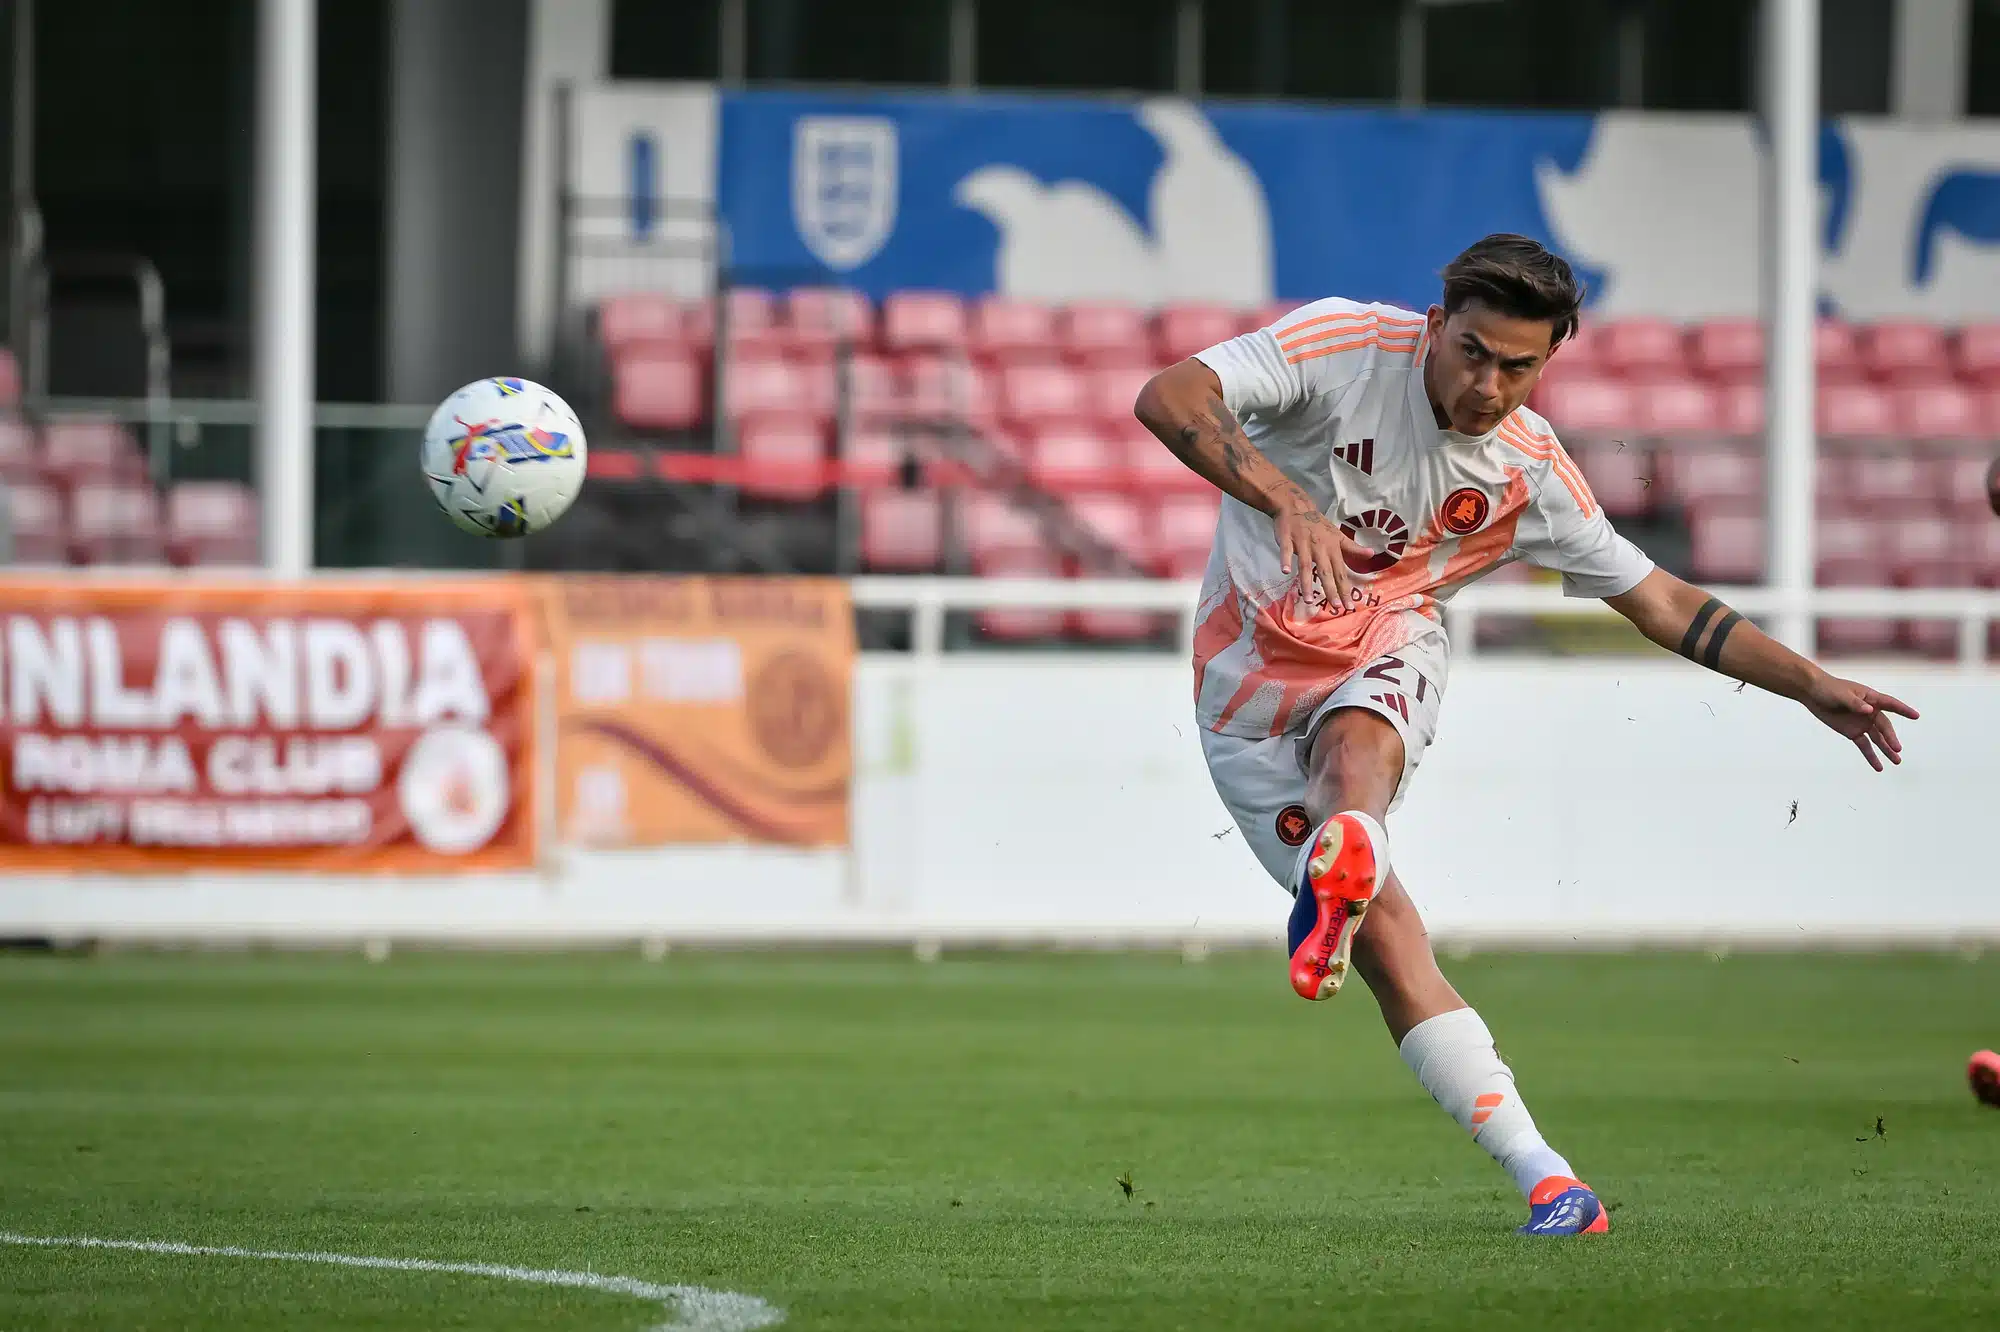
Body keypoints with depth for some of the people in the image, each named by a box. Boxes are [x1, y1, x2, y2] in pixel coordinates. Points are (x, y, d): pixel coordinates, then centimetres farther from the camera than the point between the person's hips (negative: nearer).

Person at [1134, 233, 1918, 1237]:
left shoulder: (1531, 472, -4)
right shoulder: (1343, 344, -16)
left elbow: (1658, 601, 8)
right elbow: (1165, 400, -29)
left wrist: (1813, 686, 3)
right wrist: (1285, 499, -44)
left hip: (1387, 662, 2)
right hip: (1253, 678, -2)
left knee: (1358, 747, -37)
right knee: (1386, 936, -13)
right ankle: (1546, 1181, -16)